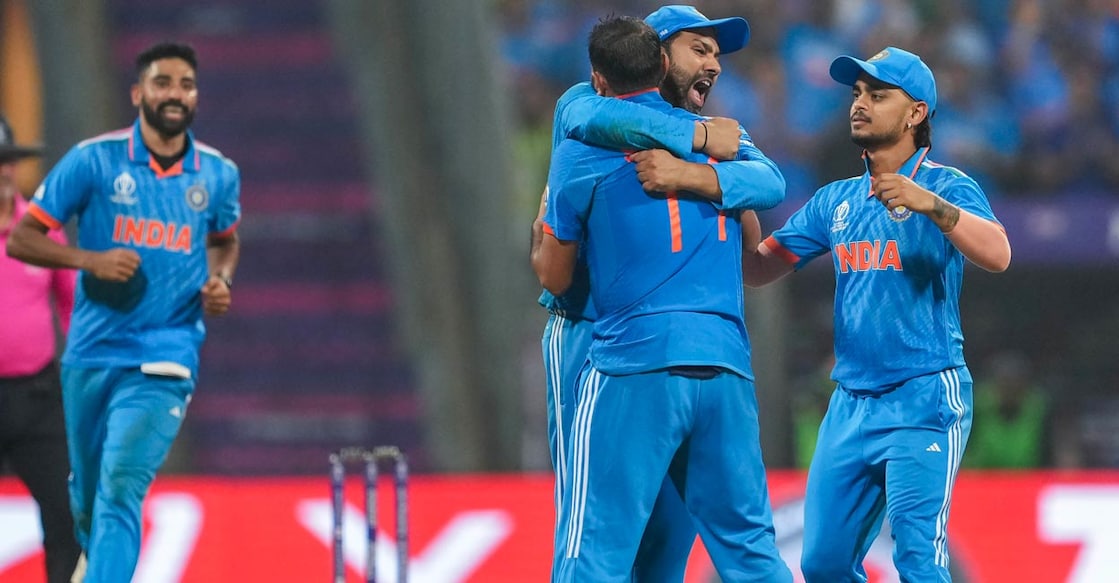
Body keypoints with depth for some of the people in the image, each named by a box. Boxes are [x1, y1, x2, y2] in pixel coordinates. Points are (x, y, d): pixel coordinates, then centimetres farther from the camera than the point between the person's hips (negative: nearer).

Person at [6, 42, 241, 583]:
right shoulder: (94, 160, -5)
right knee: (87, 490, 15)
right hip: (91, 354, 1)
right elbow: (20, 239, -2)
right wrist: (89, 259, -18)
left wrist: (220, 280, 3)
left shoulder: (218, 174, 4)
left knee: (121, 489, -17)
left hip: (163, 360, -1)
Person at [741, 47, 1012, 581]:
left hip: (924, 401, -7)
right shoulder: (835, 201, 15)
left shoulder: (946, 187, -4)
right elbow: (758, 268, 14)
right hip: (851, 404, 7)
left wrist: (933, 206, -36)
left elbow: (997, 255, -21)